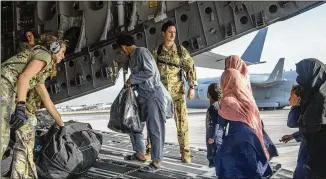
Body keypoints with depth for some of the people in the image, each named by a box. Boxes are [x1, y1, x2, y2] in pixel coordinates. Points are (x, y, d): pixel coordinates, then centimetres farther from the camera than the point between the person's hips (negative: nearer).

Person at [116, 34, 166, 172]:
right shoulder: (132, 57, 15)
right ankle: (140, 153, 28)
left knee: (154, 128, -5)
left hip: (153, 94, -10)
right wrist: (131, 83, 5)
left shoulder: (142, 52, -12)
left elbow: (150, 72, -21)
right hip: (142, 94, 10)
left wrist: (132, 79, -13)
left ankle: (157, 161, 3)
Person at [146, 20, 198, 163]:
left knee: (182, 121, 0)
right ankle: (150, 151, 13)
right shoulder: (156, 51, 3)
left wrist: (192, 87, -7)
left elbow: (190, 68, 1)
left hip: (177, 91, -1)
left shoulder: (181, 51, 1)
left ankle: (185, 152, 11)